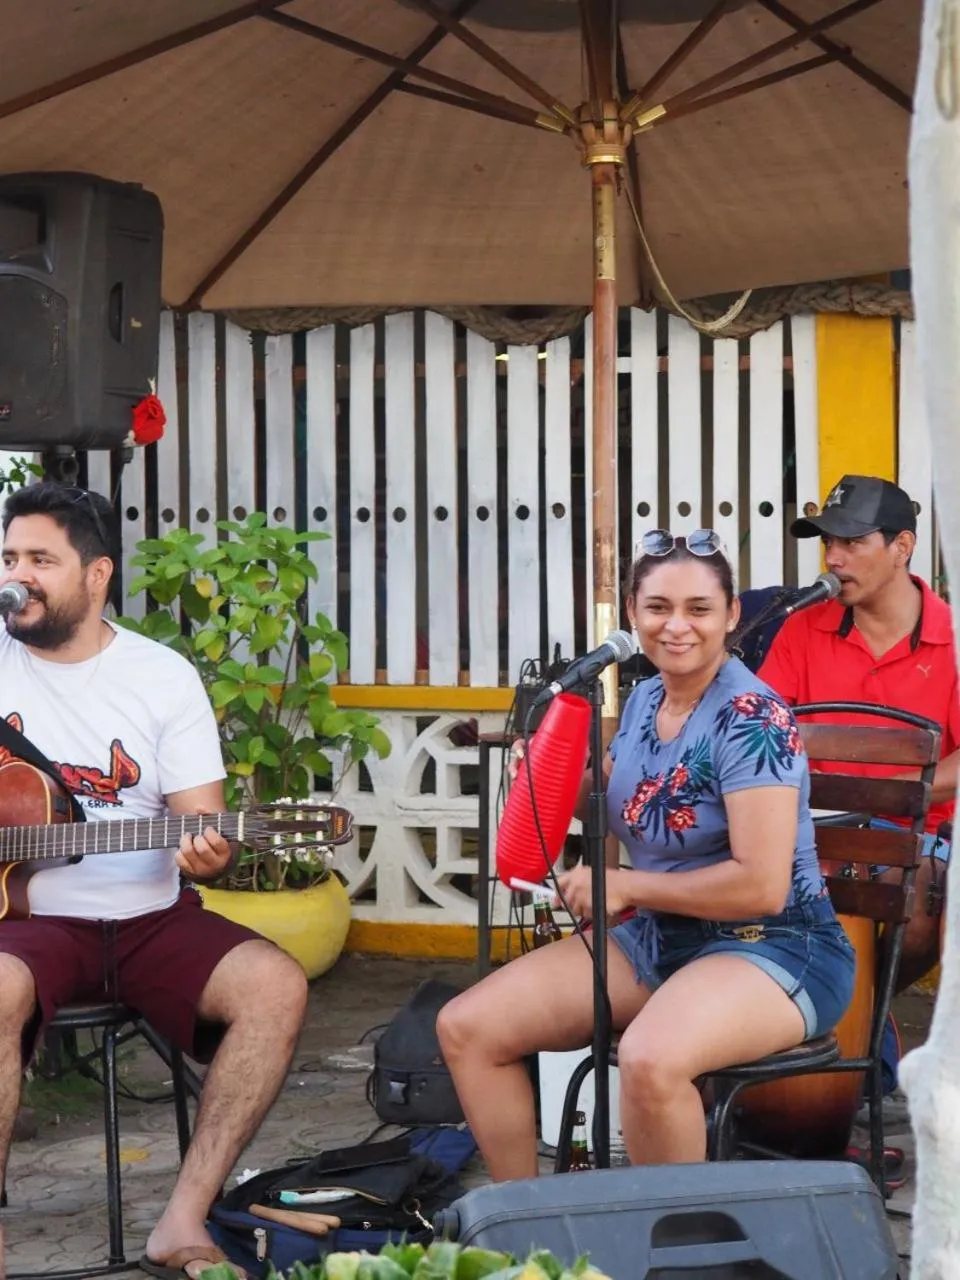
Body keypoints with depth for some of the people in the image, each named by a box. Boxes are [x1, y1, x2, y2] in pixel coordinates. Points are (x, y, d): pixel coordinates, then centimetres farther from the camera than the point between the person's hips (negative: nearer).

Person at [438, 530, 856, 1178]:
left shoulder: (750, 718, -17)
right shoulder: (643, 699, 7)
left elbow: (760, 886, -23)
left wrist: (624, 886, -14)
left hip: (771, 949, -8)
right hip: (656, 936, 8)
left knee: (648, 1060, -39)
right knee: (466, 1027, -3)